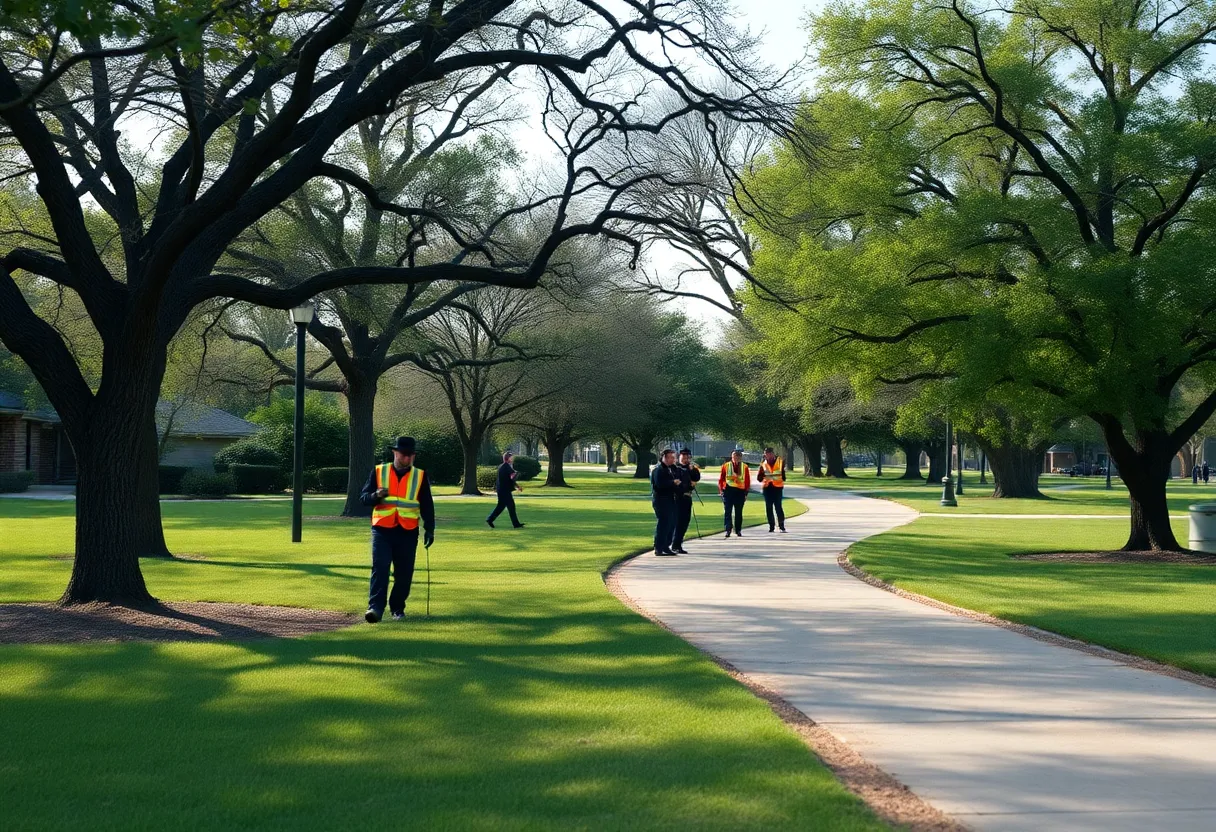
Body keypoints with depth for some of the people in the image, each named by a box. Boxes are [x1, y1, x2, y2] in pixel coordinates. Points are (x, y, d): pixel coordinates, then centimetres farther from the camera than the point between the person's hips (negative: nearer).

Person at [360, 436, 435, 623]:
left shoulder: (420, 476, 8)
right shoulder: (378, 472, 5)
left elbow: (427, 505, 12)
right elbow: (364, 497, 4)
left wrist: (429, 529, 4)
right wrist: (376, 495, -18)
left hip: (408, 532, 2)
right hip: (382, 530, -1)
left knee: (404, 573, 4)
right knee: (379, 568, -14)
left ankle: (397, 608, 19)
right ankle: (375, 608, -20)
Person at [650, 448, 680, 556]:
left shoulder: (671, 468, 18)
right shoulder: (658, 469, -12)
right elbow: (659, 484, -23)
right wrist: (673, 482, -17)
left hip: (670, 499, 10)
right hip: (661, 500, -10)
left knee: (671, 523, 12)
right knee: (663, 524, -8)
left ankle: (666, 546, 22)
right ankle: (659, 549, -4)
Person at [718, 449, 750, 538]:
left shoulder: (745, 467, 5)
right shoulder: (726, 466, 3)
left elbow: (747, 481, 7)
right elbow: (721, 479, 6)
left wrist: (746, 493, 3)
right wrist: (721, 489, -3)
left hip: (740, 491, 1)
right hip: (728, 491, -1)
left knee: (739, 513, 7)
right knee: (727, 511, -5)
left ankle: (738, 531, 16)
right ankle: (728, 530, -4)